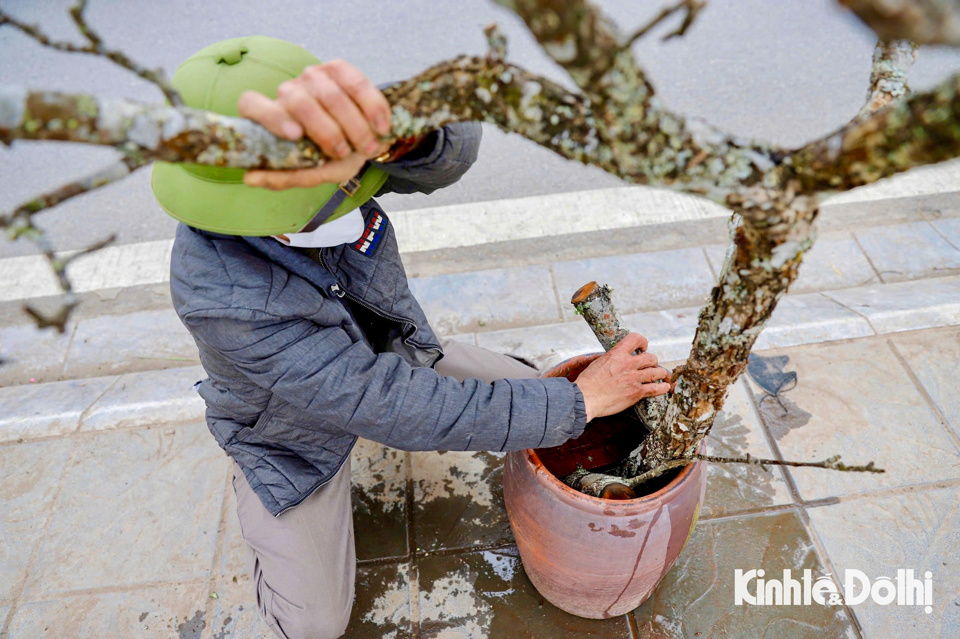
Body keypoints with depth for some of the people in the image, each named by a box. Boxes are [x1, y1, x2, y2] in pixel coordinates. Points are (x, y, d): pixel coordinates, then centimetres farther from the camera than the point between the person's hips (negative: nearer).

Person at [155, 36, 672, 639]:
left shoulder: (321, 147, -29)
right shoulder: (226, 300, -43)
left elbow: (449, 147, -48)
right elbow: (403, 413, -40)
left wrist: (382, 128, -75)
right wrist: (582, 399, -35)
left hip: (386, 352, 4)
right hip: (297, 427, -4)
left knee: (528, 394, 5)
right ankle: (258, 492, 28)